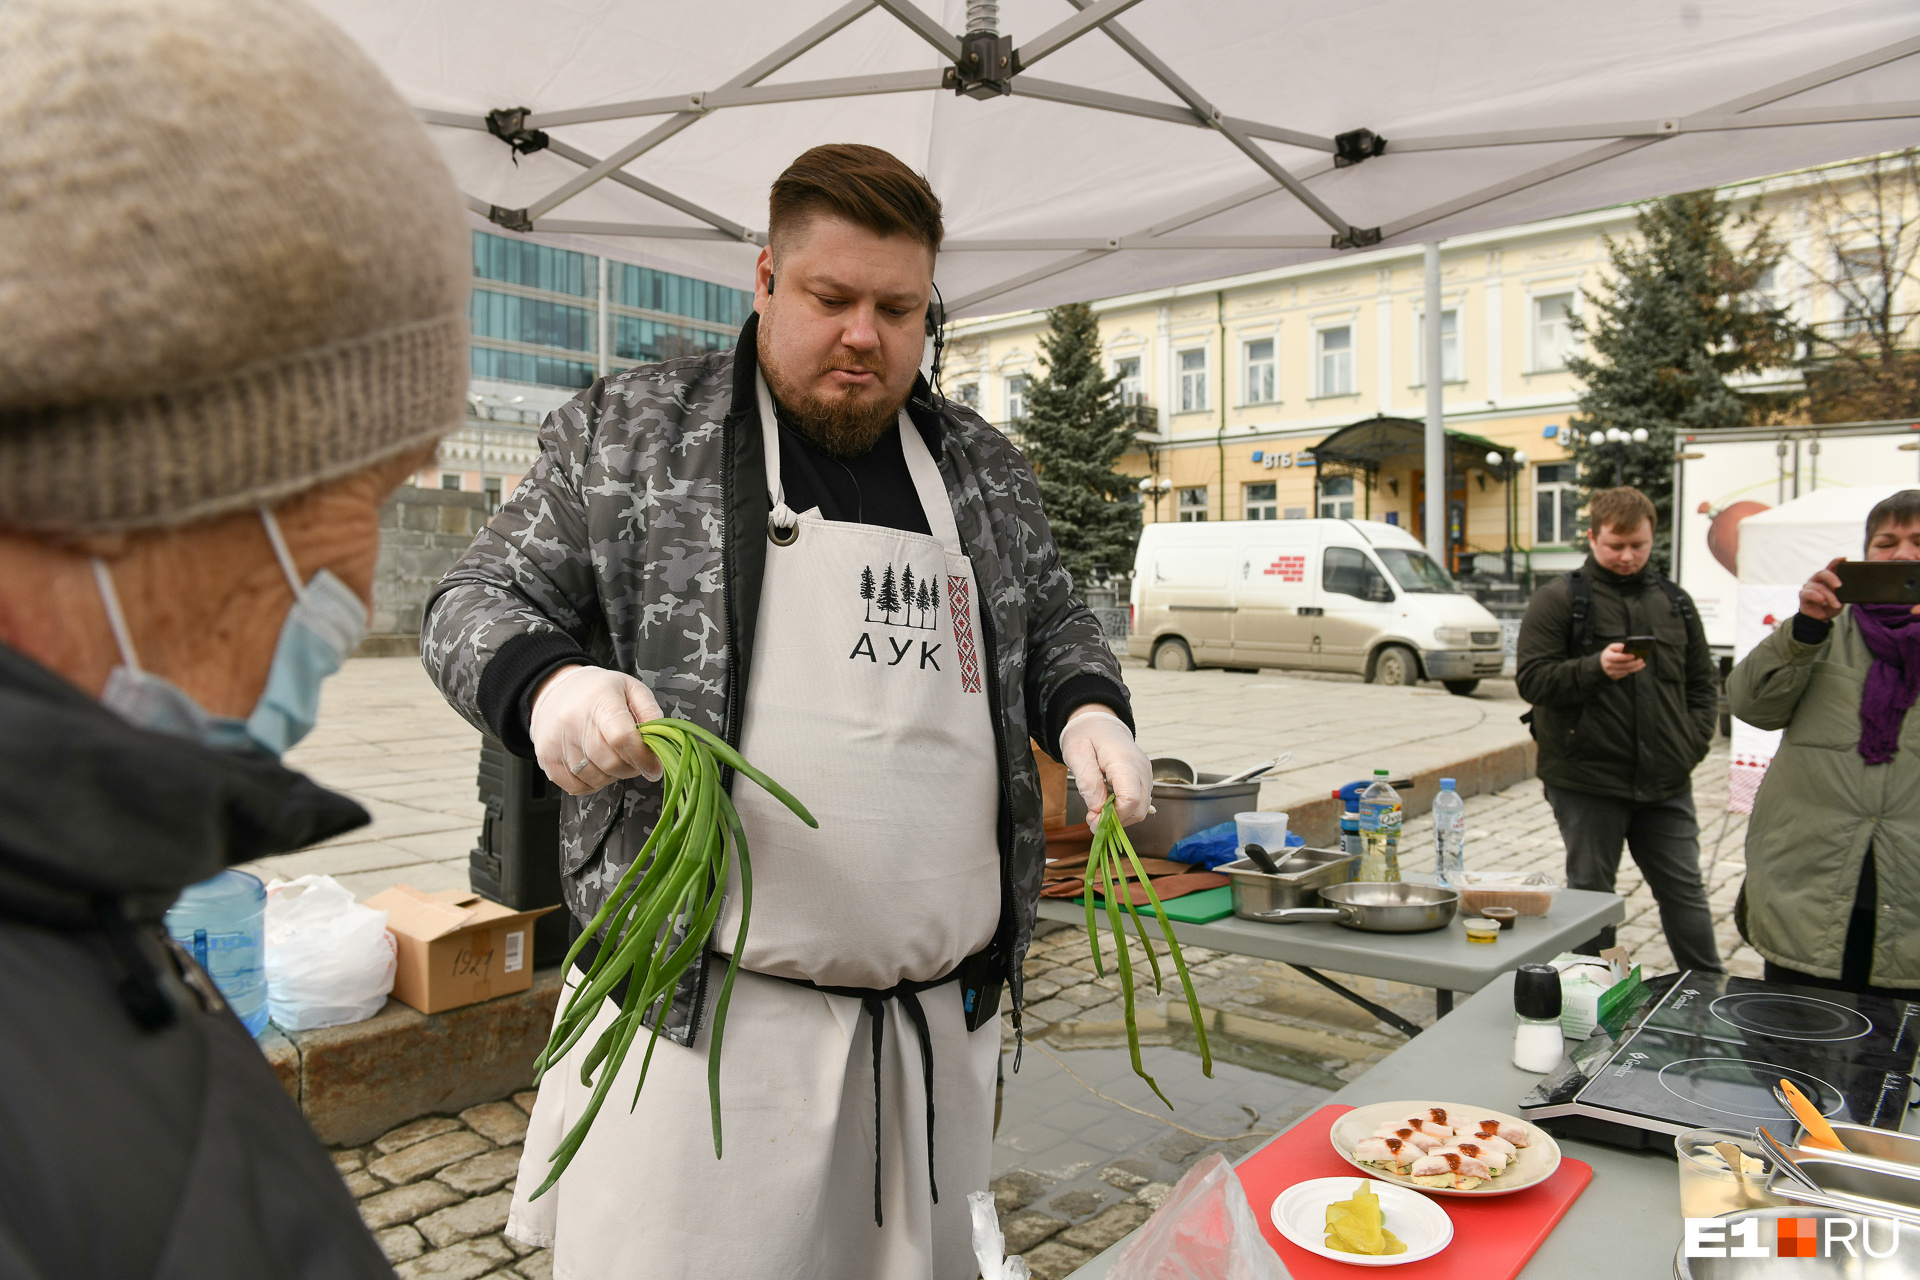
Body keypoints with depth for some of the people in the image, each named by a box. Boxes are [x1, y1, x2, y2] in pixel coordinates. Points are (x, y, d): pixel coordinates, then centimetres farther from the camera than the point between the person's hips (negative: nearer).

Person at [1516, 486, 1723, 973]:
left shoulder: (1674, 601, 11)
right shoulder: (1558, 600, -5)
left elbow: (1701, 682, 18)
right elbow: (1532, 679, -11)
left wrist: (1694, 744, 4)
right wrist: (1596, 667, -25)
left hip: (1666, 784, 4)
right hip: (1586, 781, -4)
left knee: (1685, 890, 12)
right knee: (1590, 893, 7)